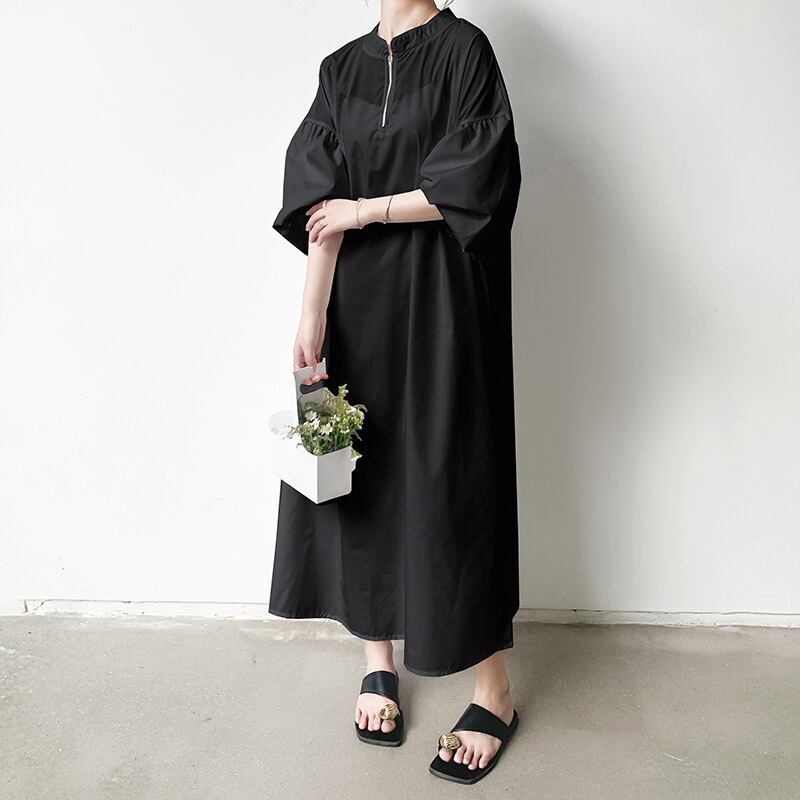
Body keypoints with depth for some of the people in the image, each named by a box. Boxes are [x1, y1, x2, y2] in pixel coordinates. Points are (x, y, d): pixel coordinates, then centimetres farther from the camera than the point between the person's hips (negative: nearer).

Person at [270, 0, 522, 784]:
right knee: (361, 475, 7)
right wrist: (311, 313, -10)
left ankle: (494, 691, 12)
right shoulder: (340, 69, 12)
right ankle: (379, 656, 26)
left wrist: (367, 208, -6)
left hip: (439, 305, -4)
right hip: (357, 304, 5)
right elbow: (320, 204, 0)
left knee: (449, 476, -2)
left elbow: (474, 182, -11)